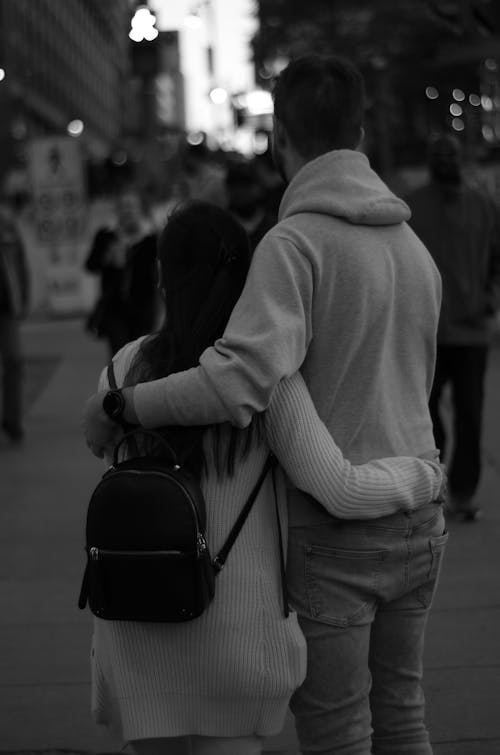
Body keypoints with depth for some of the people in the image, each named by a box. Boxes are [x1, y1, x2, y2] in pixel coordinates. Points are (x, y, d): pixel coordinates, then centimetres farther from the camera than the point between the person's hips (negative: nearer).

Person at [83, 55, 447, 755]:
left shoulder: (294, 243, -17)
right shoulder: (415, 247, 8)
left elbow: (246, 378, -31)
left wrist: (117, 406, -20)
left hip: (330, 537, -7)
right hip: (415, 524, 7)